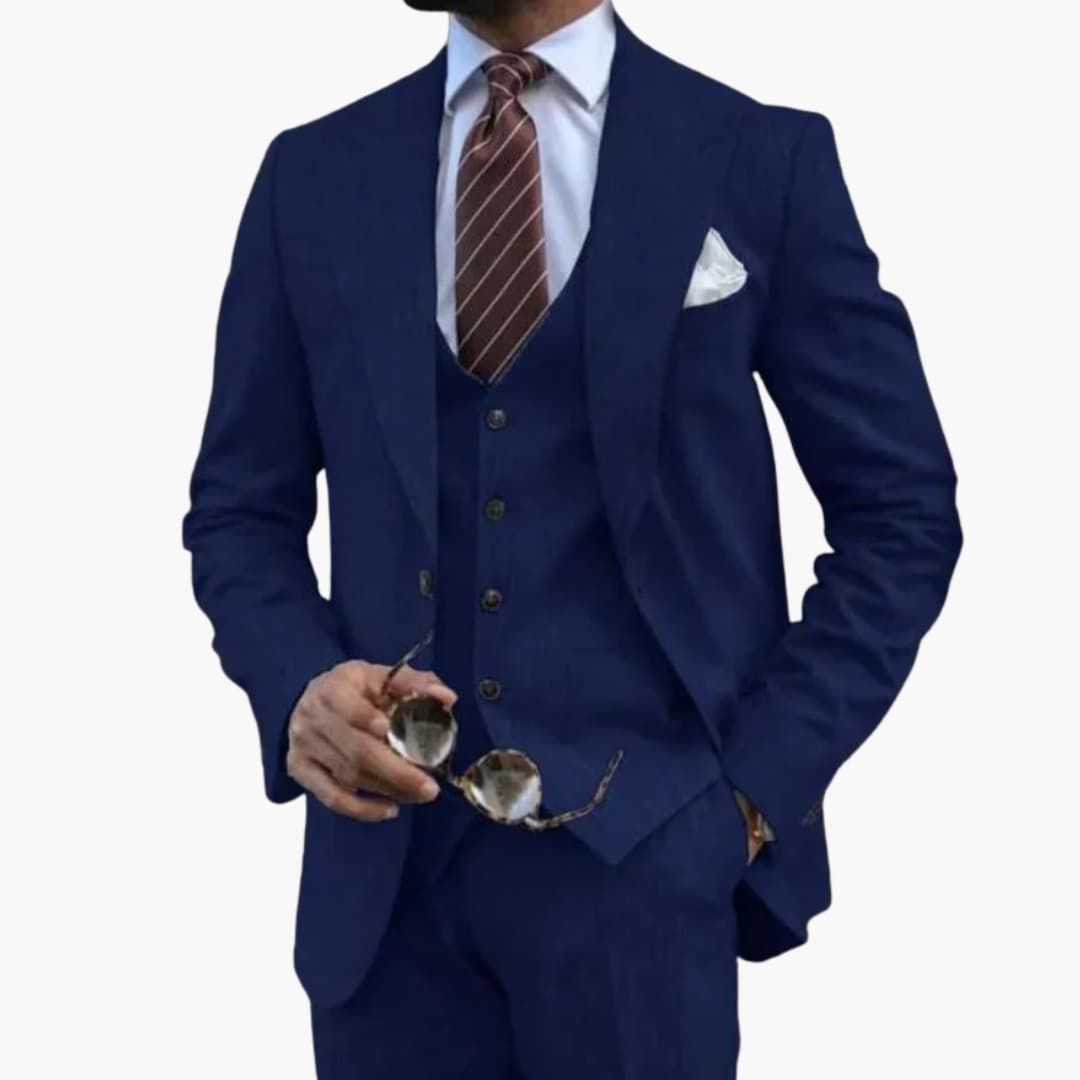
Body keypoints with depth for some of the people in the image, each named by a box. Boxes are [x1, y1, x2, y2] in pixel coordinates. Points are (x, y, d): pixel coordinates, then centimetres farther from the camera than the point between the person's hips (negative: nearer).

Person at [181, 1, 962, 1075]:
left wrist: (767, 775, -6)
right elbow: (240, 508, 11)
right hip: (386, 850, 3)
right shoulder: (312, 172, 7)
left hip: (645, 842, -2)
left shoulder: (762, 155, 0)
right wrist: (299, 684, -9)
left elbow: (900, 509, 2)